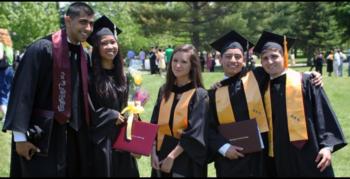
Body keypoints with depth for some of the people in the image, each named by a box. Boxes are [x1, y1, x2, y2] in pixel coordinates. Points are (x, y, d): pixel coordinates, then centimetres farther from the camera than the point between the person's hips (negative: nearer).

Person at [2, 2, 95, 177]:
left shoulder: (83, 56, 8)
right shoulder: (42, 49, -12)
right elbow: (23, 93, -15)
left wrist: (82, 132, 12)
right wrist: (20, 136, -18)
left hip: (71, 134, 6)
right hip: (42, 134, -6)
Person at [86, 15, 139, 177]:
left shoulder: (121, 76, 9)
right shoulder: (90, 76, -11)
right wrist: (112, 116, -13)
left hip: (122, 137, 6)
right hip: (101, 140, -6)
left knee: (125, 172, 11)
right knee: (104, 172, 1)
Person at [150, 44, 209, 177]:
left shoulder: (199, 95, -8)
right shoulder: (164, 91, 7)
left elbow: (195, 132, -14)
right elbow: (154, 124, 7)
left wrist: (172, 156, -18)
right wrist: (153, 153, -4)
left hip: (185, 158, -4)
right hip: (161, 153, 5)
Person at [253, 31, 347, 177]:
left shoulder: (305, 81, -4)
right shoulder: (264, 89, 9)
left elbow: (323, 114, -6)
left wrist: (327, 146, -14)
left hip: (308, 153, -4)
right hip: (279, 157, 4)